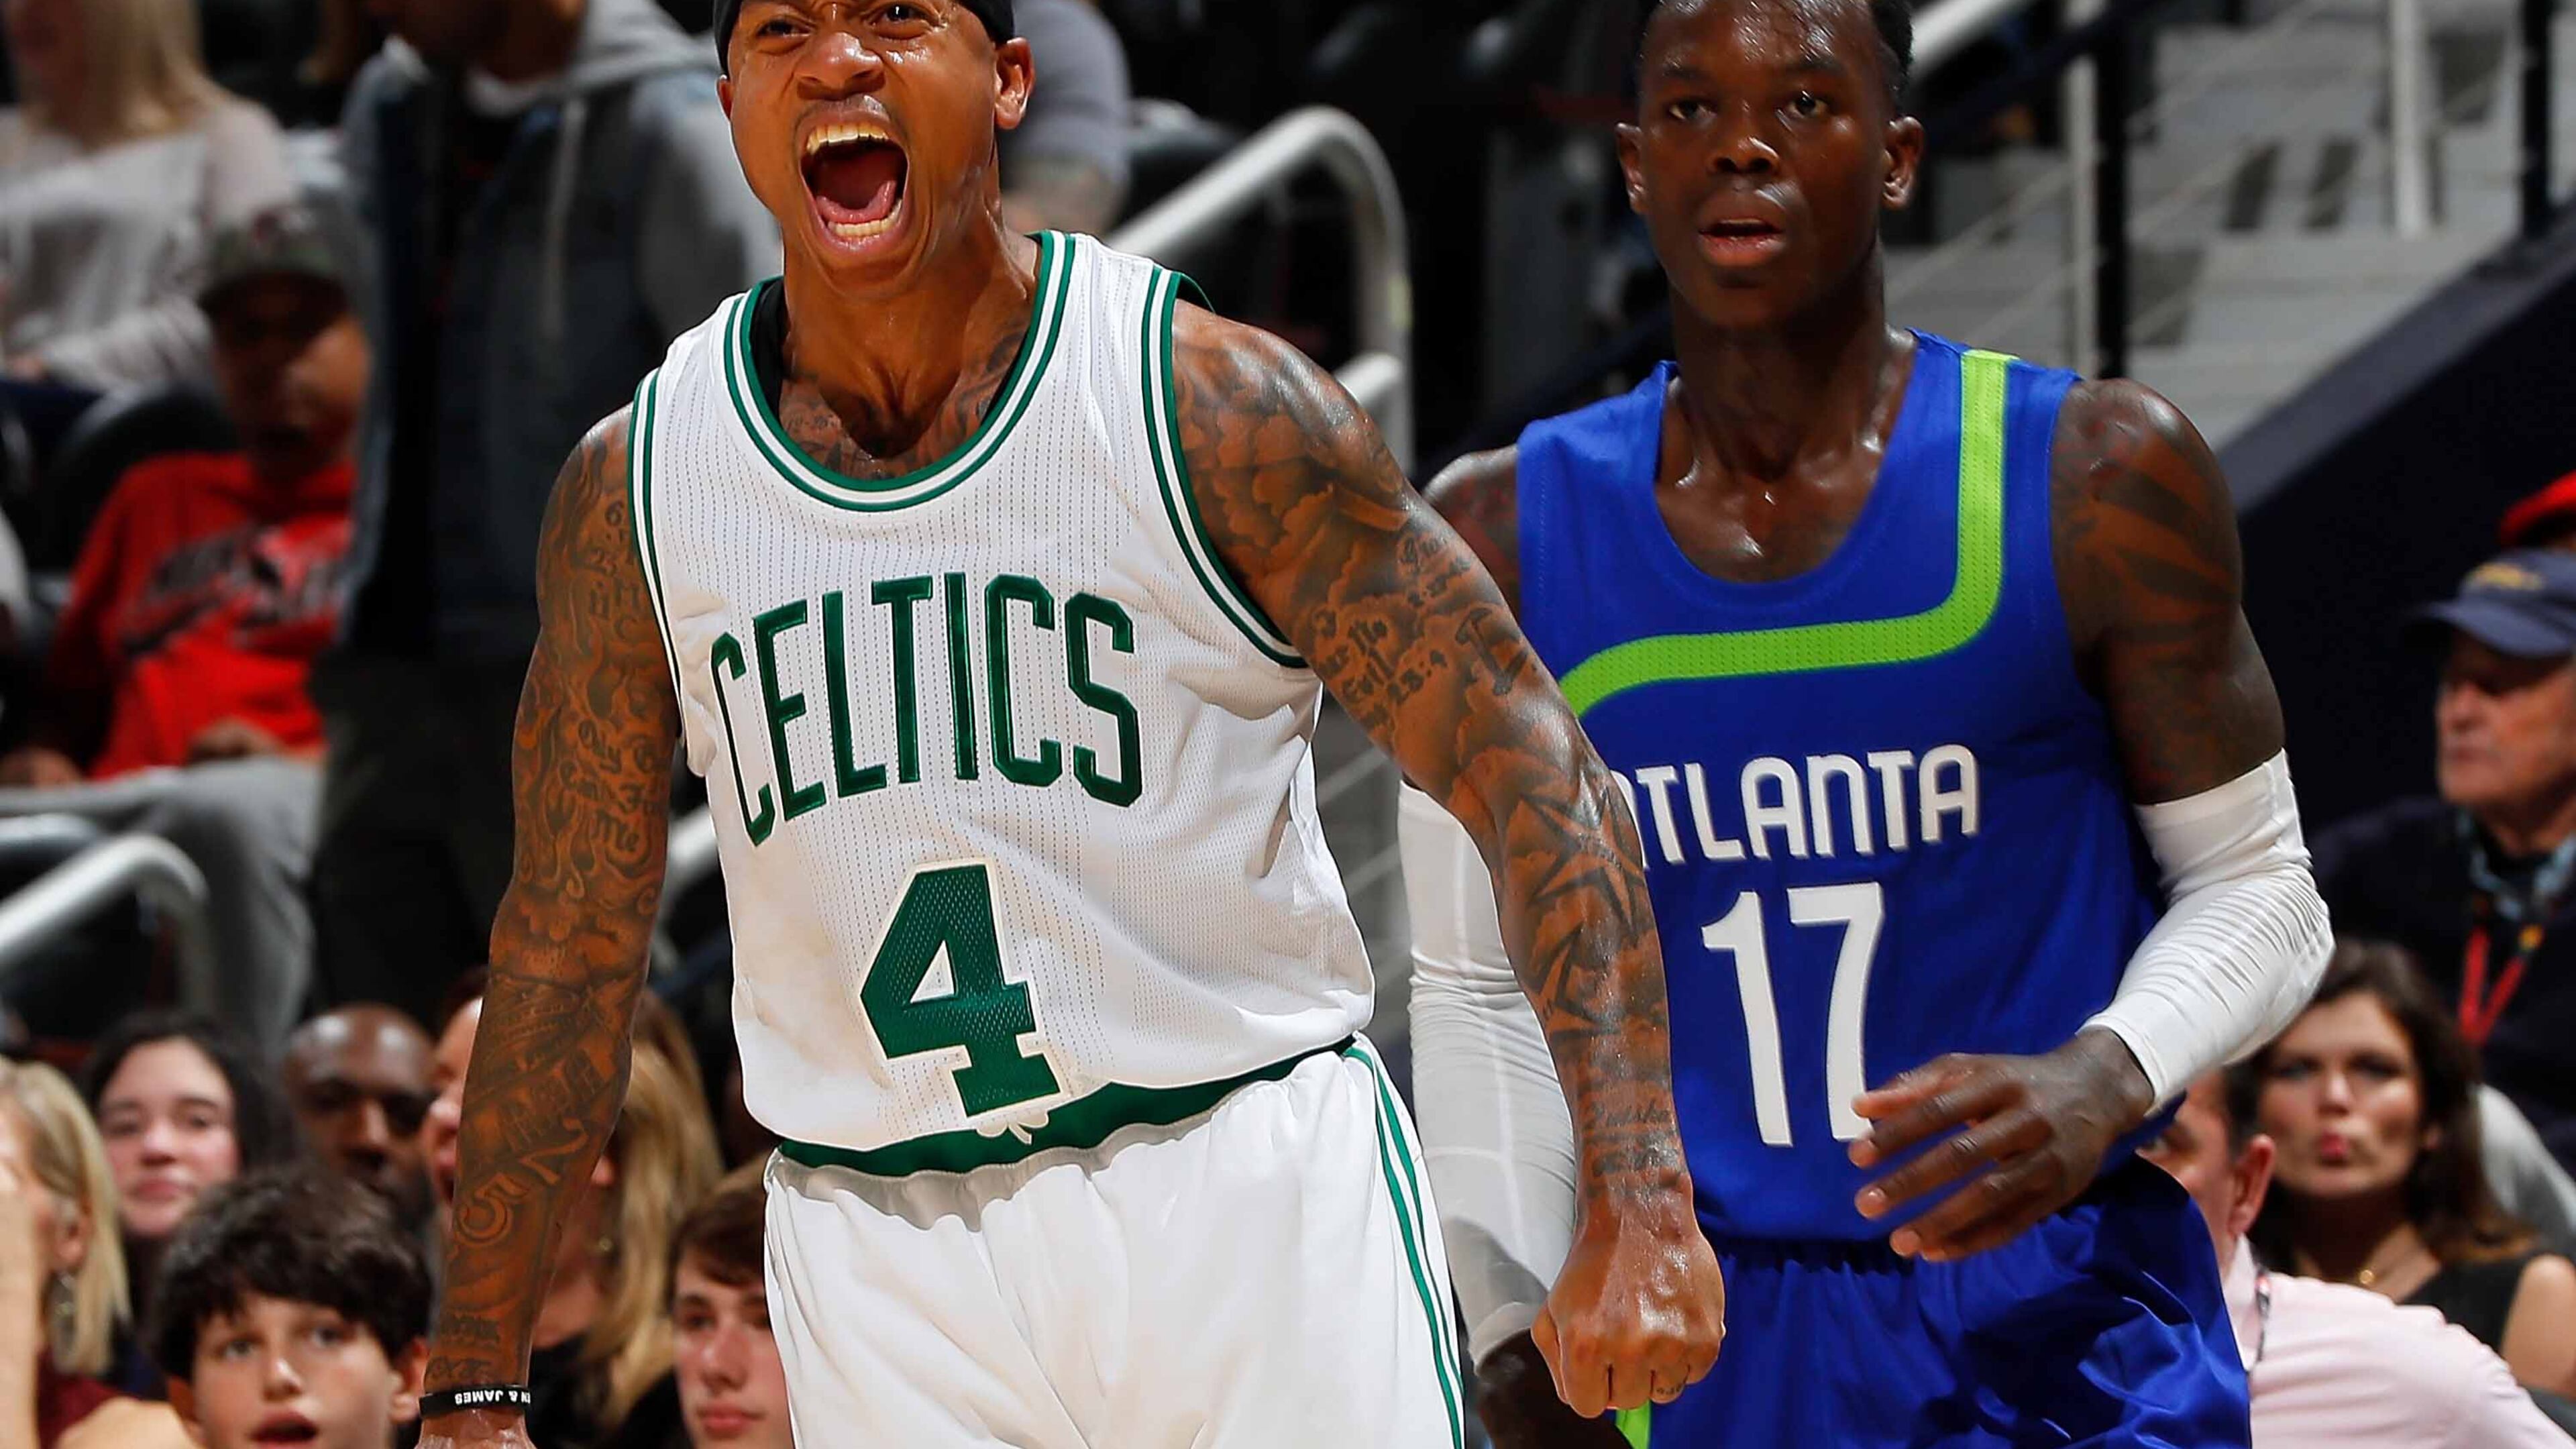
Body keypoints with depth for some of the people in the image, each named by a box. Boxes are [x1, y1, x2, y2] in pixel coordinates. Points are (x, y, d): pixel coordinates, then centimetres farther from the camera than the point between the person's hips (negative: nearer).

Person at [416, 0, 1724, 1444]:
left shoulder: (1210, 403, -6)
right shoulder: (636, 485, 3)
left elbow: (1533, 772, -6)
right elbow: (571, 945, 11)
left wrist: (1637, 1200, -18)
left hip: (1250, 1191, -2)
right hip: (879, 1256, 2)